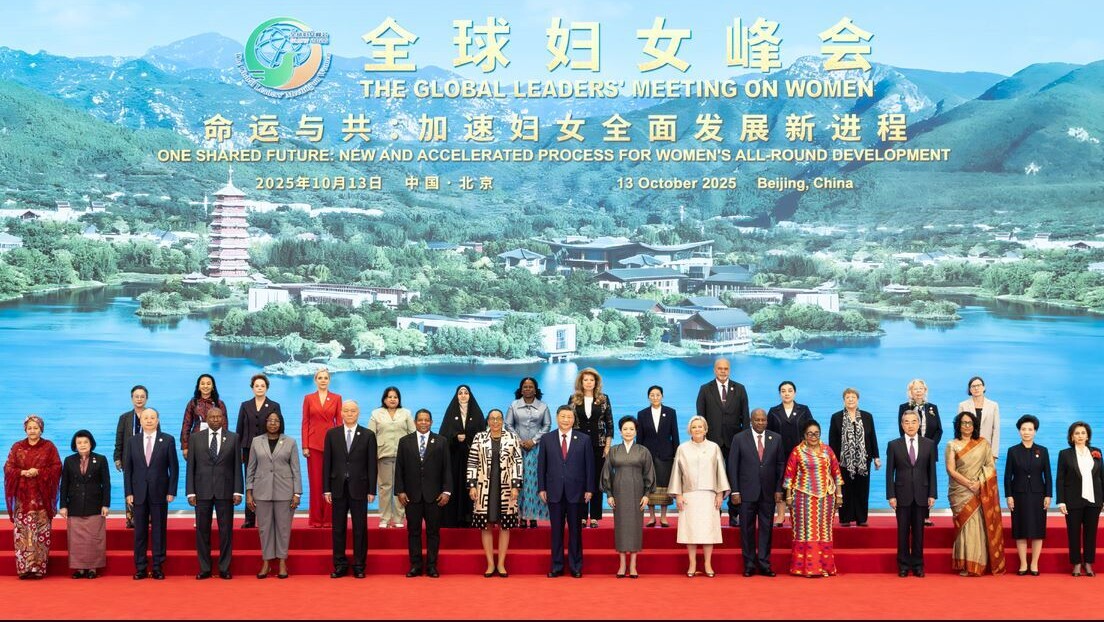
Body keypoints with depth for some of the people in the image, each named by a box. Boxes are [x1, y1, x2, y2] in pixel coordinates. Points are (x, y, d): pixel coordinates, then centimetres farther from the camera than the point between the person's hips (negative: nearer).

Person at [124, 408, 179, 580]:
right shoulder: (133, 441, 7)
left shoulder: (168, 440, 1)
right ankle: (140, 568, 11)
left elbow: (174, 467, 0)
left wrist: (171, 491, -6)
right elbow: (127, 468, 7)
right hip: (139, 493, 2)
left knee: (159, 531, 3)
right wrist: (128, 492, -1)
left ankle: (158, 567, 9)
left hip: (159, 493, -1)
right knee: (140, 532, 4)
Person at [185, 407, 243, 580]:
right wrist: (190, 492, -2)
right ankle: (204, 569, 12)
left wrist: (237, 491, -3)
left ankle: (224, 568, 10)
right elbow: (191, 466, 4)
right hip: (202, 491, 1)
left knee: (226, 530, 2)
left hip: (225, 491, -1)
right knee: (202, 530, 4)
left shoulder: (233, 438, 5)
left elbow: (237, 467, 4)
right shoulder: (196, 438, 6)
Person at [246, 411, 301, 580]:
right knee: (264, 527, 5)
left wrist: (297, 493, -4)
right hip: (262, 491, 1)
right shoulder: (257, 441, 6)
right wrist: (249, 492, 2)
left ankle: (282, 562, 13)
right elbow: (251, 469, 8)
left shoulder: (290, 442, 3)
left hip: (284, 491, -1)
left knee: (283, 527, 3)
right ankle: (266, 562, 14)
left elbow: (296, 469, 1)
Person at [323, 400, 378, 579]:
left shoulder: (368, 435, 2)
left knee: (360, 529, 3)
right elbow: (326, 462, 5)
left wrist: (372, 490, -4)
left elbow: (372, 464, 0)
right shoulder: (332, 434, 6)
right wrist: (326, 488, -1)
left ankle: (359, 566, 11)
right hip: (338, 487, 1)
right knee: (338, 528, 6)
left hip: (359, 488, -1)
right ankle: (340, 565, 14)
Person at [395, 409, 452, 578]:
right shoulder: (405, 441, 8)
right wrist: (400, 491, -3)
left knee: (433, 531, 3)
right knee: (413, 531, 4)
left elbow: (447, 468, 3)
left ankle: (431, 566, 9)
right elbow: (399, 469, 5)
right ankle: (415, 565, 10)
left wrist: (446, 491, -4)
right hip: (412, 495, 1)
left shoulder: (441, 442, 6)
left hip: (434, 494, 0)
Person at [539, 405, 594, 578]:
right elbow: (541, 465, 6)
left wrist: (589, 489, -2)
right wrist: (542, 488, 0)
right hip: (554, 492, 1)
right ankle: (556, 567, 13)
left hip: (576, 492, 0)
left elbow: (589, 465, 2)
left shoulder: (584, 440, 3)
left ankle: (575, 567, 14)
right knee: (556, 531, 6)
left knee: (575, 530, 6)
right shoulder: (546, 439, 5)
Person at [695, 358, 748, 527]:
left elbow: (745, 416, 6)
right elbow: (700, 417, 4)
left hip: (734, 441, 1)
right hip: (713, 441, -1)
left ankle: (734, 515, 8)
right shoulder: (705, 390, 5)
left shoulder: (740, 389, 7)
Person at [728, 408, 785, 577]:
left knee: (766, 528, 5)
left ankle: (764, 564, 12)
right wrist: (735, 491, -6)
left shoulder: (776, 438, 6)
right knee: (747, 529, 3)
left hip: (768, 492, 2)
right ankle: (749, 565, 12)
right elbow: (732, 466, -1)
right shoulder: (739, 439, 0)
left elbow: (781, 465, 6)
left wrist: (779, 489, -1)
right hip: (747, 493, -1)